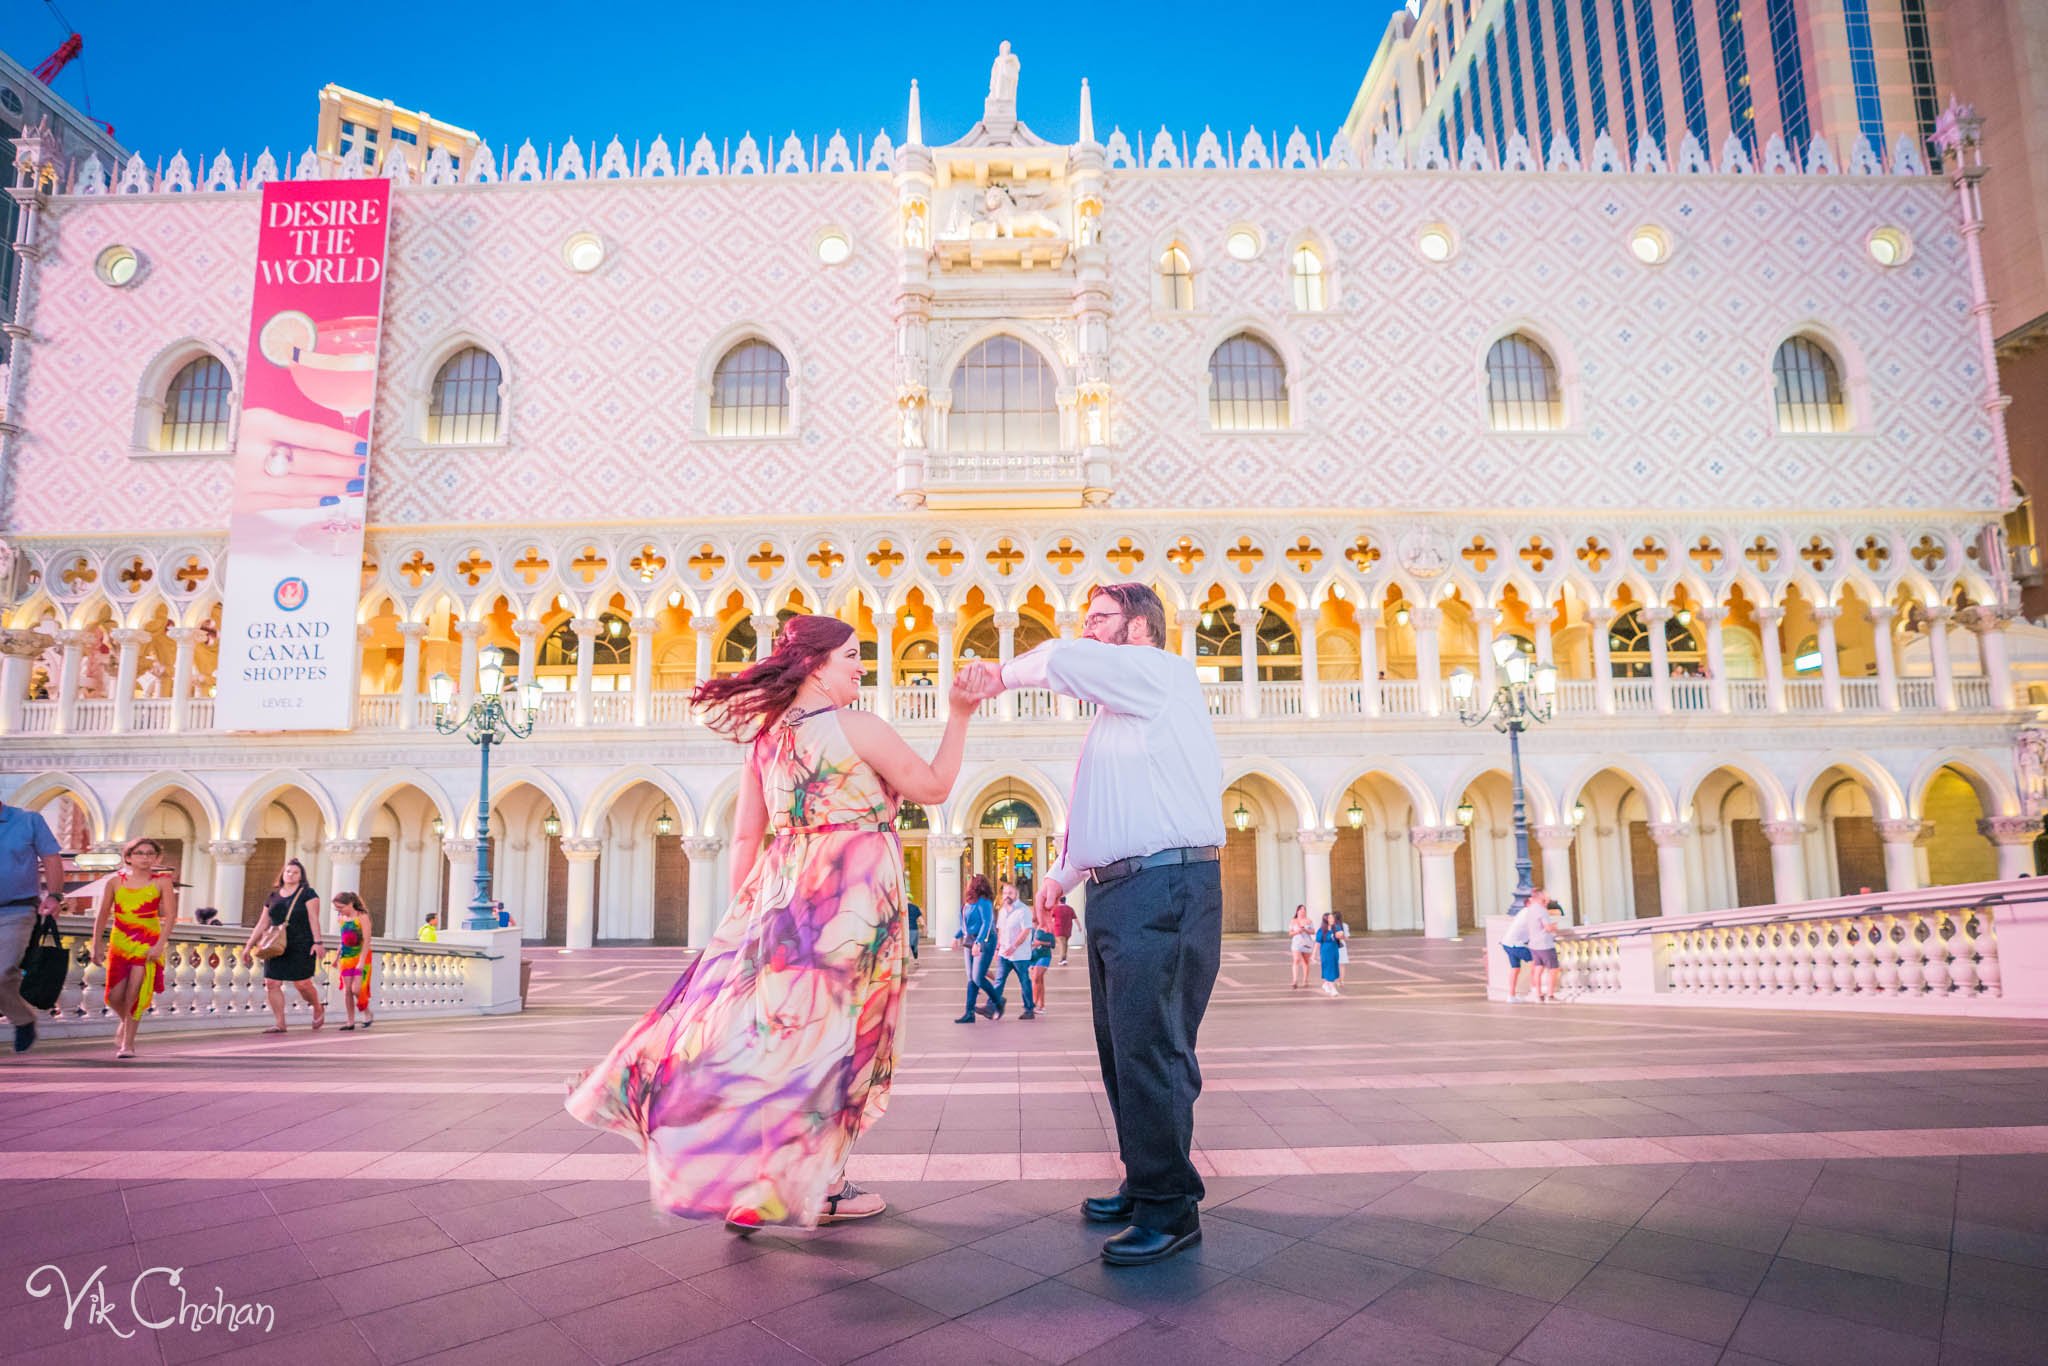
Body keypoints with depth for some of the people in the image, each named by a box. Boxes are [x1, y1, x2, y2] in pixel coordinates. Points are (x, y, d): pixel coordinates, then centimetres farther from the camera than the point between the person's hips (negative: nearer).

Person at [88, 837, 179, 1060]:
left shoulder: (162, 882, -1)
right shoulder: (115, 882, 5)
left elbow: (170, 916, -5)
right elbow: (102, 916, 10)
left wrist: (160, 945, -13)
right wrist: (97, 946, 6)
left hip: (148, 944, -3)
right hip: (119, 943, 3)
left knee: (134, 994, -9)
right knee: (114, 996, 4)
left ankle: (128, 1043, 1)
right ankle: (124, 1022, 37)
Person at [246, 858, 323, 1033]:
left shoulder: (307, 894, 0)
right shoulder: (273, 897, 13)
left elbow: (313, 919, -8)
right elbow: (262, 924, 17)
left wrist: (317, 942, -17)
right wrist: (249, 945, 14)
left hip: (301, 947, -5)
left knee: (302, 984, -7)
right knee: (271, 983, -3)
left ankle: (319, 1009, 20)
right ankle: (280, 1024, 4)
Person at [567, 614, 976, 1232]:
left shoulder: (765, 735, 11)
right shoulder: (858, 727, -9)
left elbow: (744, 838, 12)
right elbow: (934, 788, -2)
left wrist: (745, 910, 19)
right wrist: (959, 715, 2)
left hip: (782, 890, 7)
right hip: (852, 891, -6)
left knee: (773, 1024, 13)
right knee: (832, 1031, 2)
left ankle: (745, 1180, 19)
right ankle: (817, 1187, 13)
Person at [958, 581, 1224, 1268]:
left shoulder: (1165, 675, -3)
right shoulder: (1113, 713, 25)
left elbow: (1063, 661, -12)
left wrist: (1001, 675, 4)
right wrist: (1061, 874, 22)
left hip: (1166, 888, -10)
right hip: (1114, 894, 10)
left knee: (1150, 1046, -10)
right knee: (1122, 1048, 14)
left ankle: (1171, 1207, -1)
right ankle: (1143, 1185, 26)